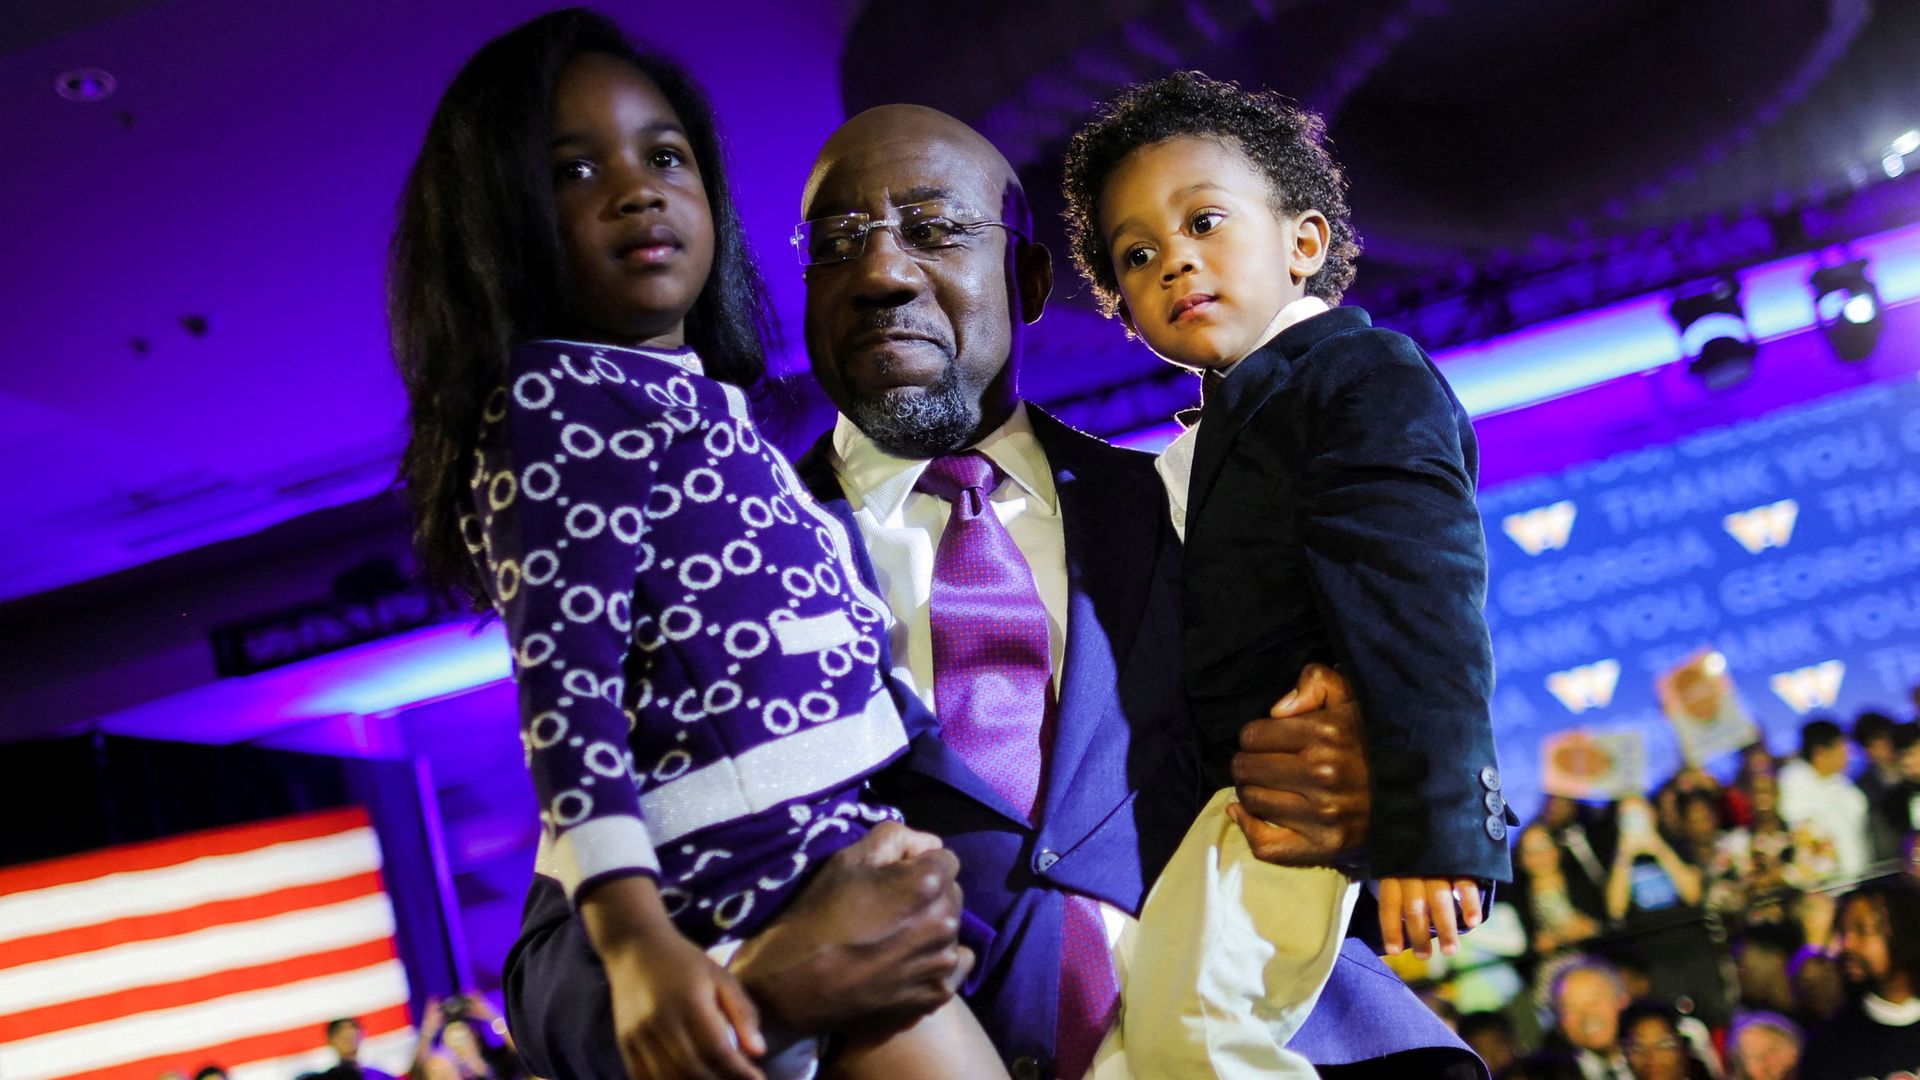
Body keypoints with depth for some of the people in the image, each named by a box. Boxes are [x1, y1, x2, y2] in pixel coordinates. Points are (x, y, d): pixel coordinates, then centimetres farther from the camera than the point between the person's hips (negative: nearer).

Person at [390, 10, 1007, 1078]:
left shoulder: (699, 401, 23)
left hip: (832, 838, 9)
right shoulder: (557, 392, -4)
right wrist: (632, 933, -28)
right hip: (767, 858, -9)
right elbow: (565, 664, -17)